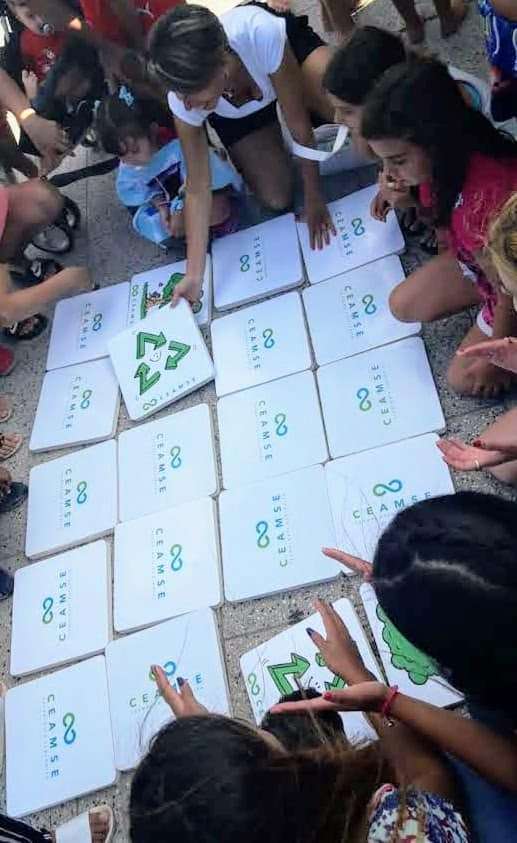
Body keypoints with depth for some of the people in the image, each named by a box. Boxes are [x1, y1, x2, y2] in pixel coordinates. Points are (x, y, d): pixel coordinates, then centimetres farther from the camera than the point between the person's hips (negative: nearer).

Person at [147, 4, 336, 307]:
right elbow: (198, 187, -29)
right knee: (277, 199, -9)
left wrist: (314, 197, -24)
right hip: (234, 110, 2)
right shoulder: (185, 98, -35)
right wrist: (195, 274, -30)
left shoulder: (263, 34, -45)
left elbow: (299, 123, -32)